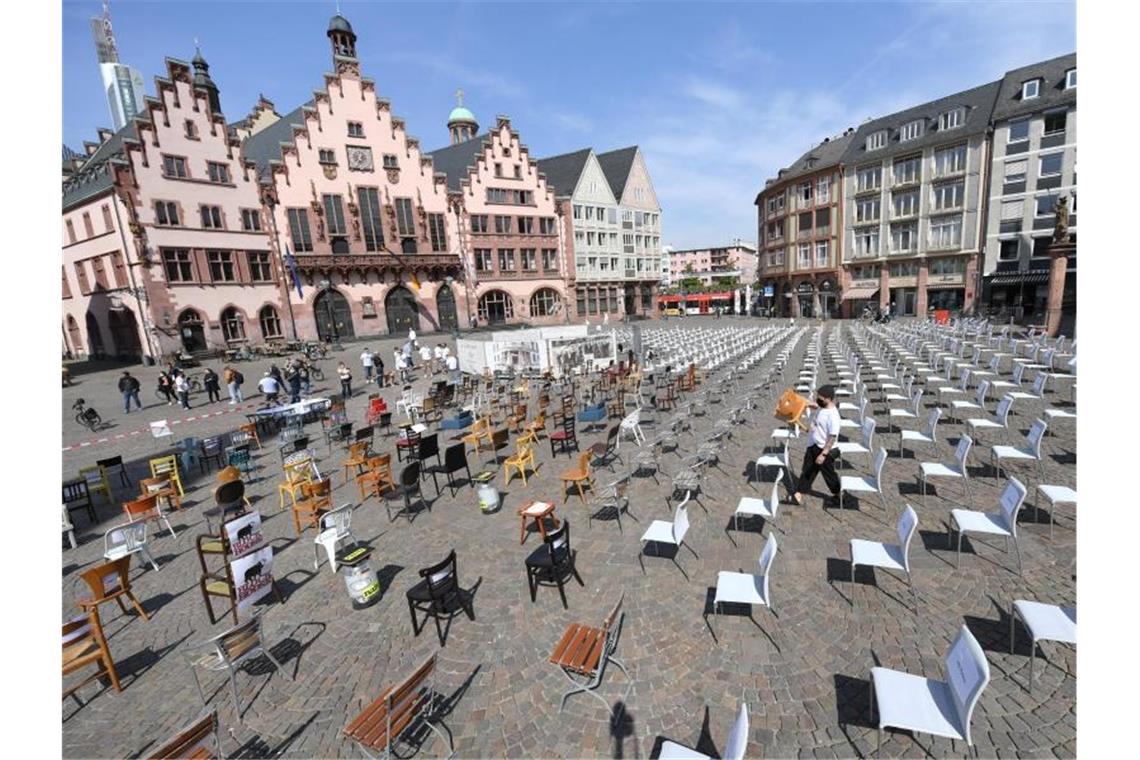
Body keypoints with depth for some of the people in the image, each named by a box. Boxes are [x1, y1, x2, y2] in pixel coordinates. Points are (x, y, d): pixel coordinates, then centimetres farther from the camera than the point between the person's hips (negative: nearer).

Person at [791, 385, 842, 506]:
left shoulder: (833, 415, -29)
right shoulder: (822, 407, -3)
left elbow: (832, 438, -29)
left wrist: (823, 454, -28)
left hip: (824, 450, -8)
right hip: (813, 446, 8)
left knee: (828, 473, 14)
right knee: (807, 470, 14)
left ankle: (838, 494, 37)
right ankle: (799, 493, 23)